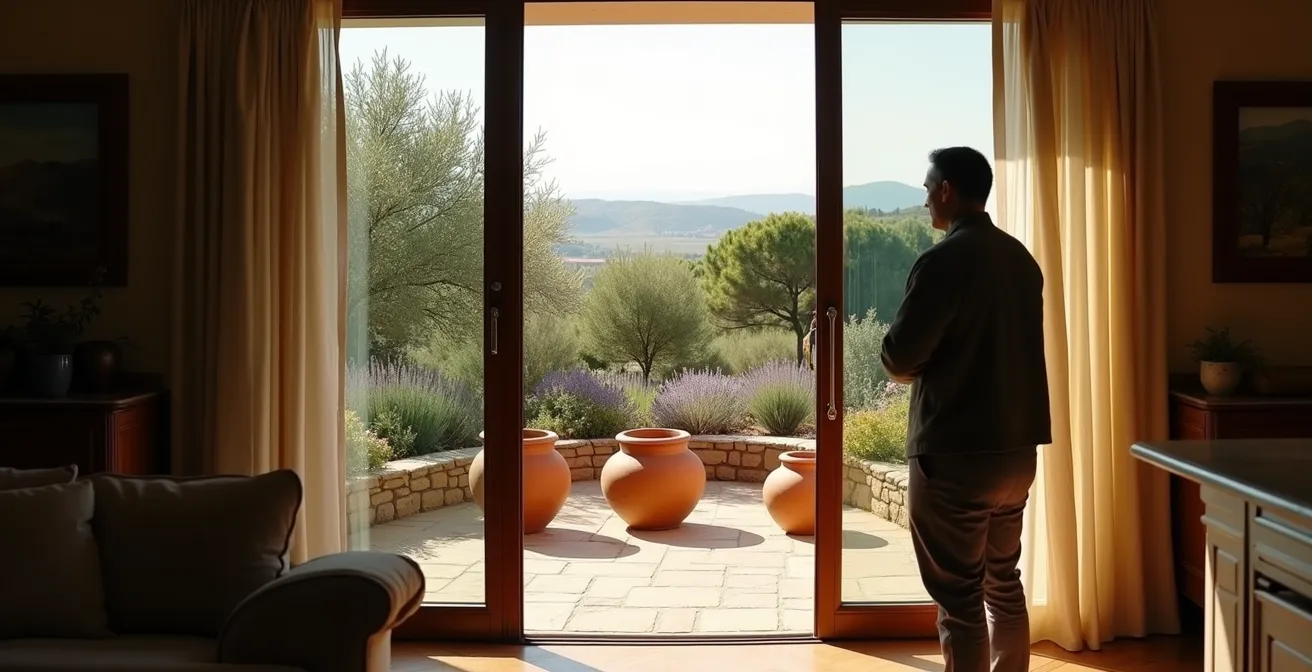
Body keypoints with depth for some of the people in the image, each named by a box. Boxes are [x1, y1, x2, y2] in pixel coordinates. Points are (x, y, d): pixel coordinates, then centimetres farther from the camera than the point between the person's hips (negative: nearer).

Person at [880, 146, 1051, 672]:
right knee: (1003, 581, 18)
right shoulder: (1020, 258, 10)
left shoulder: (944, 261, -16)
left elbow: (899, 357, -15)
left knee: (959, 596, 0)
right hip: (1017, 447, 8)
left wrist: (914, 366, 7)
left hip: (955, 454, -8)